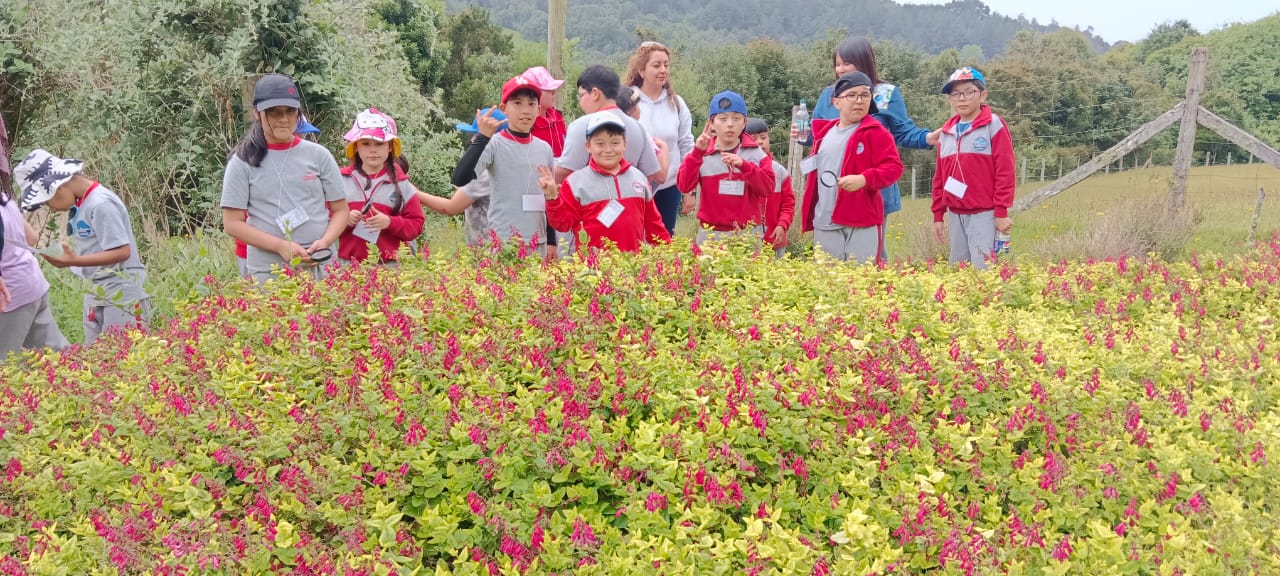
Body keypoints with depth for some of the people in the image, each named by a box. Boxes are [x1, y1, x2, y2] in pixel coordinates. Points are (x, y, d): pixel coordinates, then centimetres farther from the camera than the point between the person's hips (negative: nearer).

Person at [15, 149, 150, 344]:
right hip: (95, 295, 9)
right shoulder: (80, 204, 9)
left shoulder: (101, 204, -17)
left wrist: (74, 261, -23)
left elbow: (122, 252, -21)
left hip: (121, 296, -9)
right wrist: (71, 256, -4)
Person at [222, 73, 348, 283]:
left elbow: (340, 210, 10)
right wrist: (280, 246, -14)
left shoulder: (319, 155, 6)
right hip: (266, 272, -1)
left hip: (320, 268, 1)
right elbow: (233, 223, -1)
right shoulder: (243, 161, 2)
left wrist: (324, 242, -10)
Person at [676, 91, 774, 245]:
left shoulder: (755, 153, 6)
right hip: (711, 234, -1)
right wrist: (697, 153, -18)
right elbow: (684, 186, -9)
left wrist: (744, 165, -18)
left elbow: (768, 187, -5)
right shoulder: (701, 154, 3)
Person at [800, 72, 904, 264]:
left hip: (862, 225, -5)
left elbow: (894, 166, -10)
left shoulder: (875, 132, -2)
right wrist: (809, 217, 16)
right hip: (824, 226, 5)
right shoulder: (824, 134, 14)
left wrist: (864, 179, -26)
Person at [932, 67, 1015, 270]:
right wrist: (938, 215, 13)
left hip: (984, 213, -6)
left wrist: (1001, 212, -12)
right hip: (956, 215, 6)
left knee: (982, 269, -10)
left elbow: (1005, 171, -9)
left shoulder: (994, 126, -5)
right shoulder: (947, 131, 12)